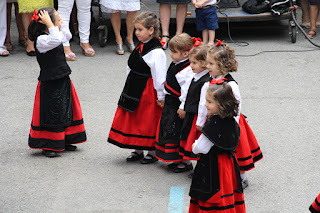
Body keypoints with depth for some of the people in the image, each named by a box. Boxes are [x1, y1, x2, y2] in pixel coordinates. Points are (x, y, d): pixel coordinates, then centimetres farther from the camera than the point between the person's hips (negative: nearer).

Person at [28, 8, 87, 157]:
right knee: (50, 115, -1)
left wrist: (62, 23, 14)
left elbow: (66, 36, 25)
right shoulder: (41, 40, -21)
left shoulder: (51, 37, 9)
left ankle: (63, 142, 30)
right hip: (50, 85, -10)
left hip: (62, 82, 10)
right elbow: (56, 39, -39)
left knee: (66, 111, 16)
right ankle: (47, 146, 10)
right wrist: (49, 24, -34)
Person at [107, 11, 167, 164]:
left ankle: (152, 152, 18)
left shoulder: (156, 52, -20)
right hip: (134, 89, 9)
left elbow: (159, 76, -19)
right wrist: (130, 87, 19)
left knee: (148, 122, 3)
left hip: (148, 93, -9)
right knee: (133, 119, 14)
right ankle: (138, 150, 28)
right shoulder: (140, 47, 6)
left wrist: (161, 97, -17)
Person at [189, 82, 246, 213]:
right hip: (229, 162, 8)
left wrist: (194, 147, 4)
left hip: (212, 166, -8)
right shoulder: (231, 122, 0)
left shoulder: (213, 124, -24)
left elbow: (201, 148, -18)